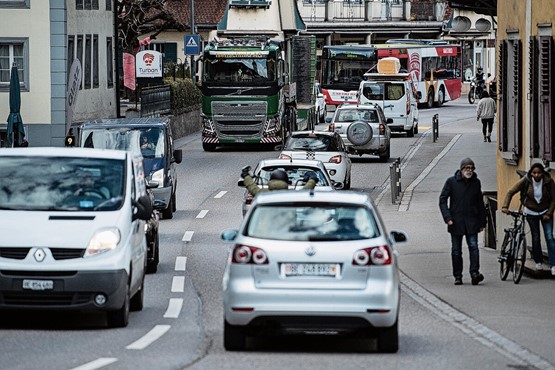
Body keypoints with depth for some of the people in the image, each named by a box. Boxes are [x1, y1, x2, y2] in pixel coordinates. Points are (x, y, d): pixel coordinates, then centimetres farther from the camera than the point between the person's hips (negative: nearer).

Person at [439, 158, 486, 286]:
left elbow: (480, 203, 14)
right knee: (456, 250, 5)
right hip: (456, 222, -1)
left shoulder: (476, 183, 7)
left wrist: (482, 222, 11)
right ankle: (458, 276, 13)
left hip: (472, 221, 1)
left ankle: (475, 273, -19)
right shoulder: (451, 182, -1)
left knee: (473, 246, -13)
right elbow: (442, 200, -2)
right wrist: (447, 218, -13)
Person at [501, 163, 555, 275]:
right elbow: (511, 192, -14)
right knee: (535, 238, 3)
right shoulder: (526, 181, -18)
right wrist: (505, 206, -25)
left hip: (545, 212, -1)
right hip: (531, 212, 1)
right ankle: (538, 262, 21)